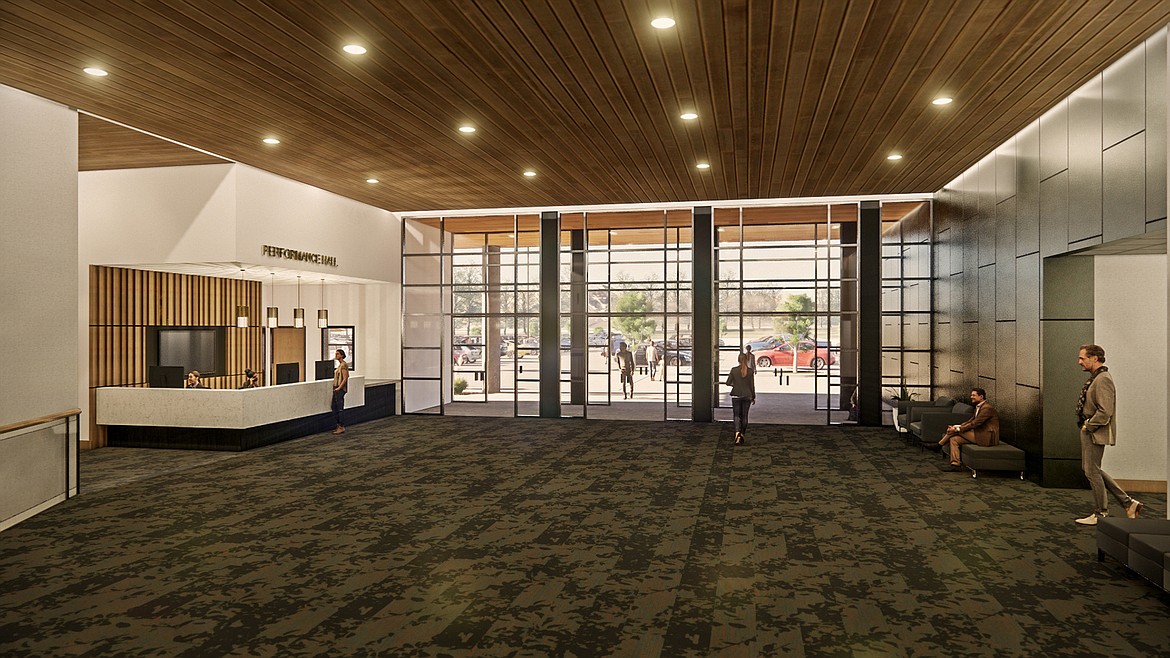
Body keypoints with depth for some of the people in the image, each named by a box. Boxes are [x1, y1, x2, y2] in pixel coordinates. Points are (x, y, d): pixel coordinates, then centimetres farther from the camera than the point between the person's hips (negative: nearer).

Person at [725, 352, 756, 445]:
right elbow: (752, 385, -2)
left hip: (736, 396, -1)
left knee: (736, 415, 3)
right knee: (744, 416, 13)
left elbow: (728, 383, -3)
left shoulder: (734, 370, -6)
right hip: (747, 396, 1)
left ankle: (737, 433, -19)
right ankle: (742, 435, 15)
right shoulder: (750, 371, -5)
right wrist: (753, 397, 9)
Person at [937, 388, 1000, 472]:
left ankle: (939, 445, -3)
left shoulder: (987, 408, -16)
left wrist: (958, 429, -20)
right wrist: (957, 426, -2)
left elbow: (974, 424, -21)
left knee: (956, 431, -17)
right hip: (980, 434, 10)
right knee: (954, 439, -4)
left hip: (986, 438, -10)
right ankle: (955, 464, -6)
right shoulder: (979, 407, 16)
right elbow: (971, 421, 14)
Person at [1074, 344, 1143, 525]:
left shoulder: (1103, 380, -19)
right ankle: (1128, 502, 22)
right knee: (1092, 470, 17)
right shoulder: (1095, 378, 12)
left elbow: (1105, 412, -26)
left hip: (1096, 434, -10)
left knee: (1092, 472, 0)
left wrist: (1088, 426, -16)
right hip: (1089, 431, 10)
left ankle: (1100, 514, 13)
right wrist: (1086, 424, 13)